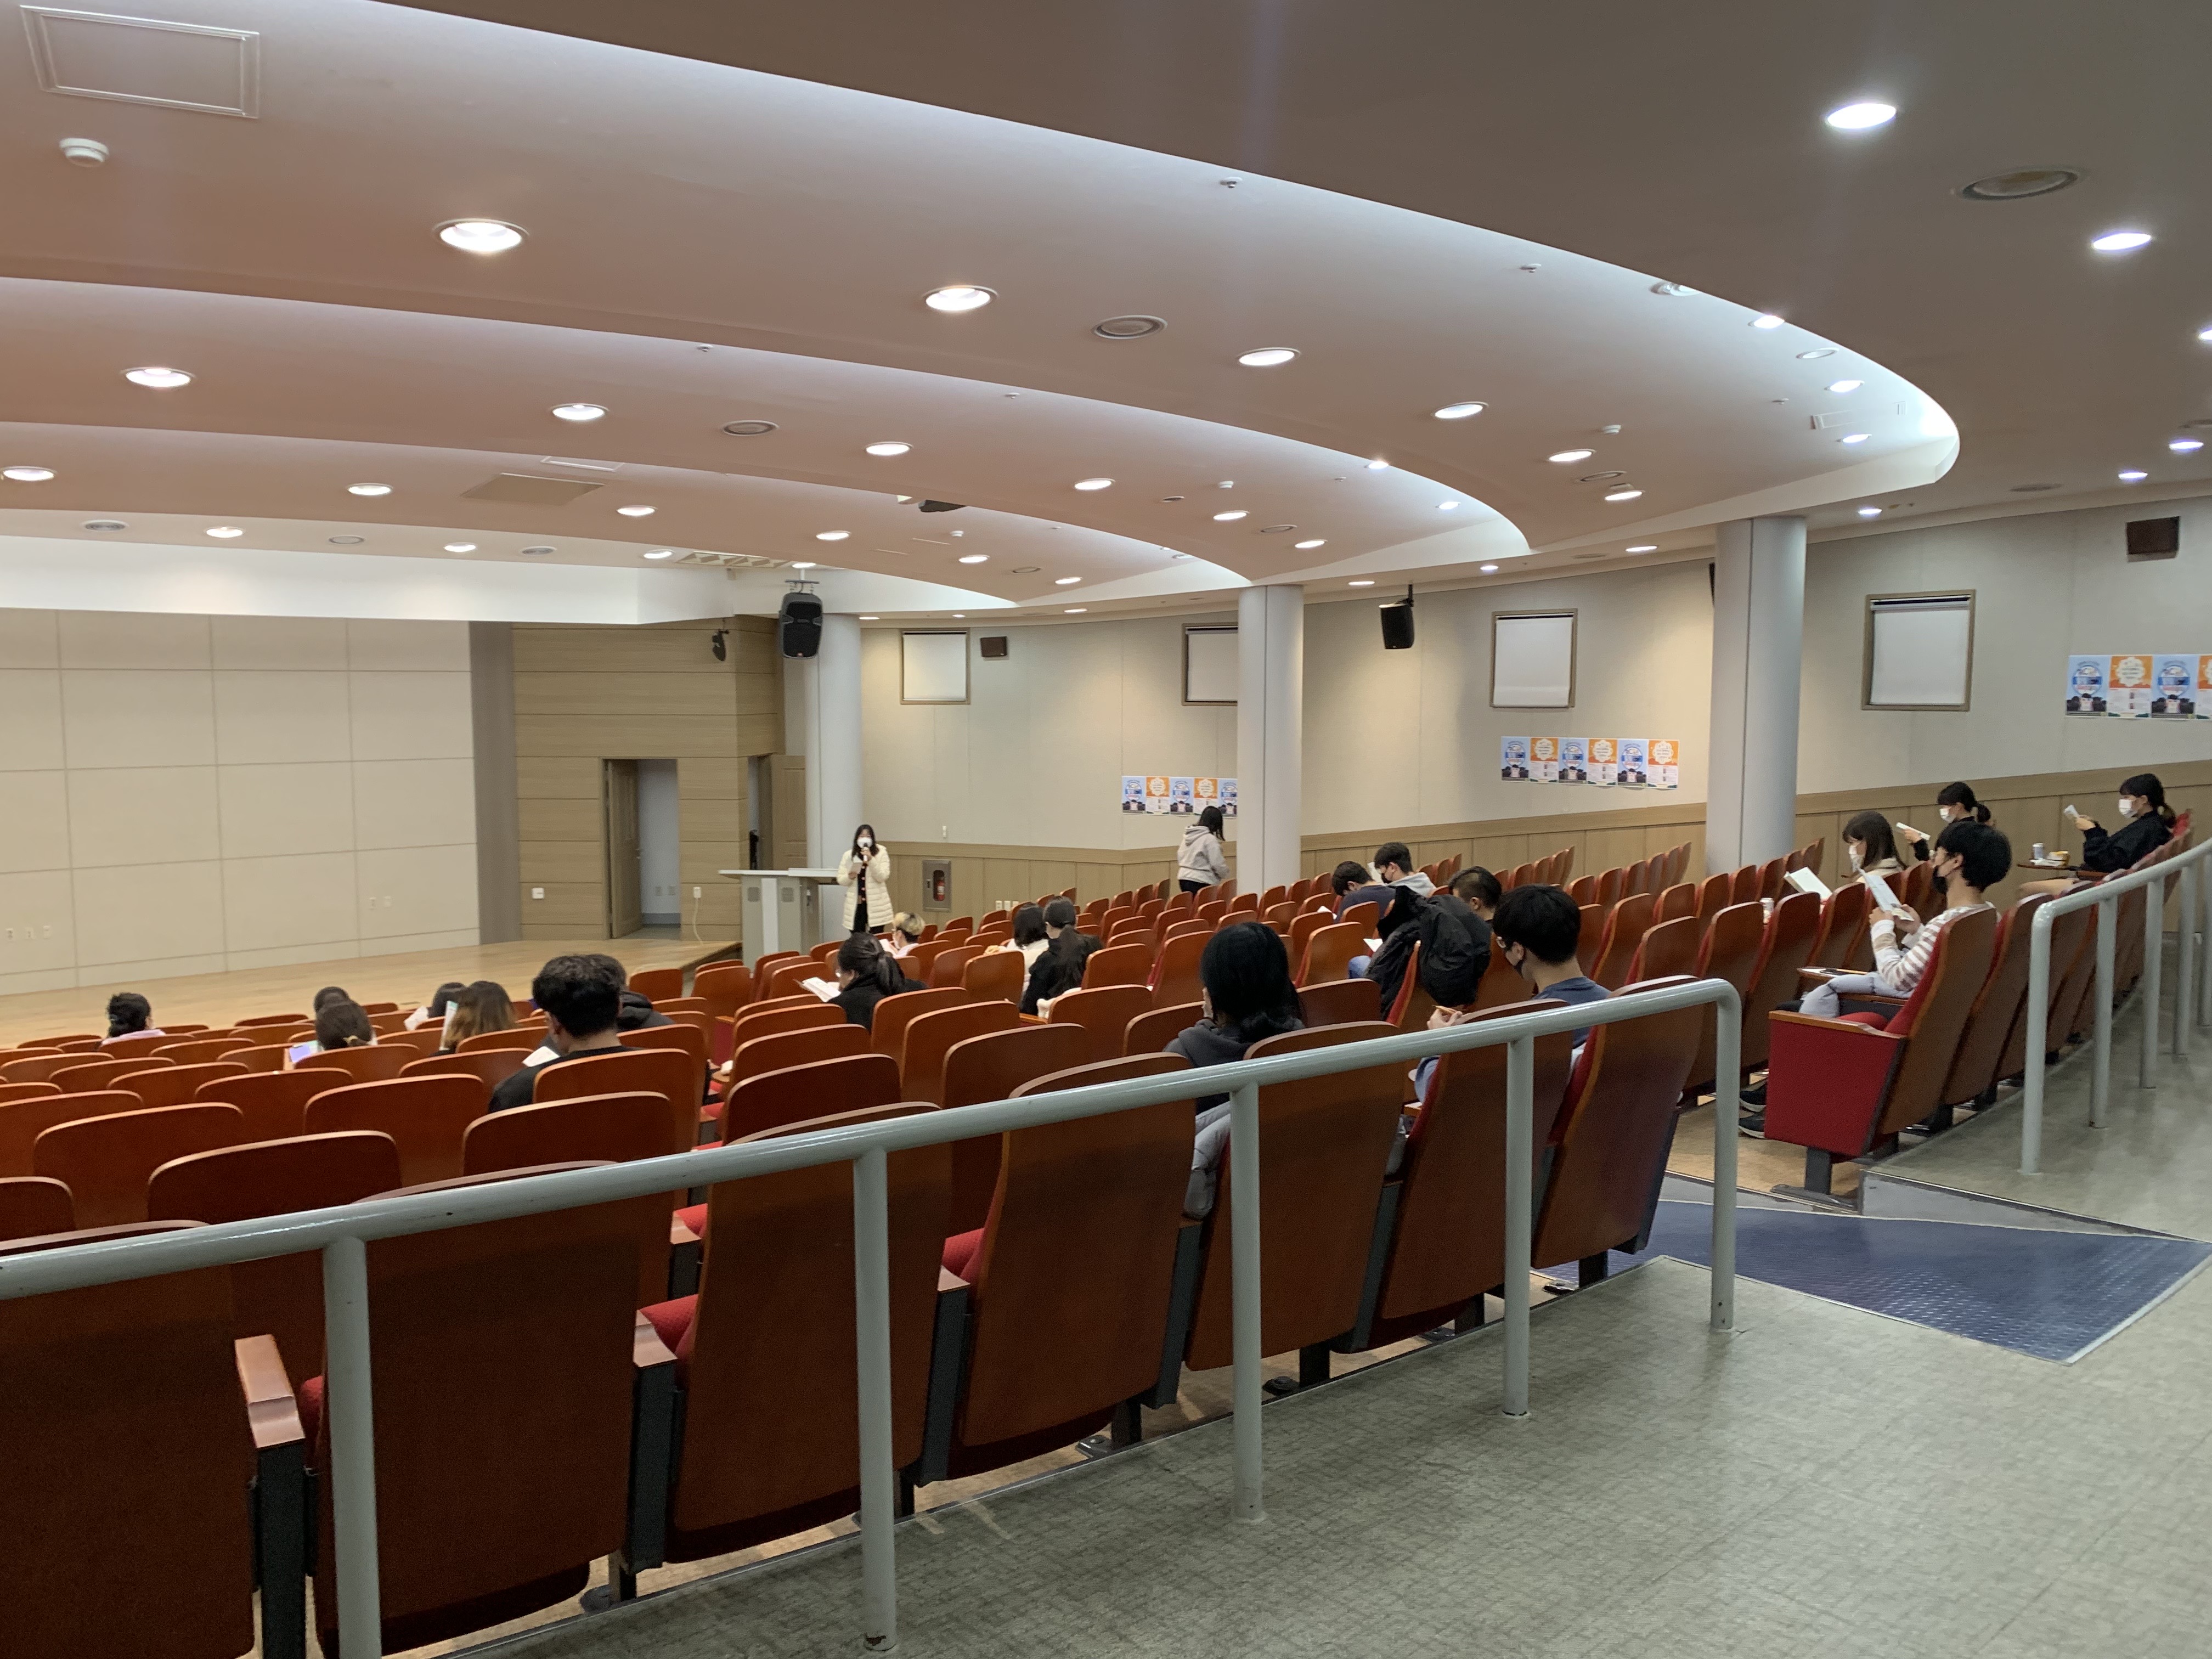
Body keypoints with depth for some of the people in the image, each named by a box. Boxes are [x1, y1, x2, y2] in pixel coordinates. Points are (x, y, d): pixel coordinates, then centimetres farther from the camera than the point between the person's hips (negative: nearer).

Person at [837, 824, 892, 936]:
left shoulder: (881, 854, -1)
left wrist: (871, 860, -22)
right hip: (855, 905, 2)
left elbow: (882, 877, -12)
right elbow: (840, 880, 5)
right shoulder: (848, 855, 4)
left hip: (875, 905, -2)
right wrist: (849, 877, -17)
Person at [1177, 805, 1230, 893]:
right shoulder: (1210, 839, -13)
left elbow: (1180, 857, 16)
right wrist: (1226, 874, 7)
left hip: (1184, 878, 8)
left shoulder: (1188, 835, 10)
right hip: (1201, 882, -8)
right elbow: (1218, 864, -12)